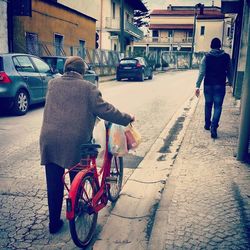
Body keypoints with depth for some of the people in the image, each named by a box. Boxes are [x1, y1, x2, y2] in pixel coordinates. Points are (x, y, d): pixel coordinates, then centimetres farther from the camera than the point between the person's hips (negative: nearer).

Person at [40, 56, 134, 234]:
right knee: (77, 179, 21)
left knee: (54, 184, 11)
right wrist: (127, 118, 5)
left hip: (50, 141, 3)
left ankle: (54, 222, 19)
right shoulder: (87, 87, -6)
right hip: (75, 141, -3)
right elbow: (105, 110, -7)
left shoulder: (53, 84, 8)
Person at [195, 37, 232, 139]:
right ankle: (213, 127, -11)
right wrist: (230, 82, 20)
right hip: (220, 85, -1)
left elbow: (202, 72, -10)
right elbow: (229, 72, 4)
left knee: (208, 105, 16)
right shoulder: (226, 56, -2)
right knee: (218, 106, 1)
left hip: (208, 85, 1)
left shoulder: (207, 56, -4)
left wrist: (198, 86, -11)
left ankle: (207, 124, 29)